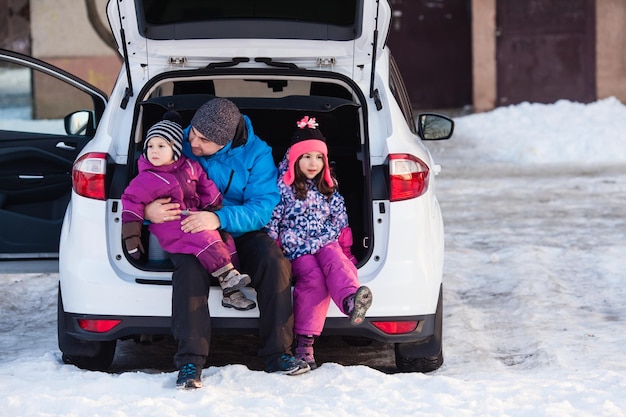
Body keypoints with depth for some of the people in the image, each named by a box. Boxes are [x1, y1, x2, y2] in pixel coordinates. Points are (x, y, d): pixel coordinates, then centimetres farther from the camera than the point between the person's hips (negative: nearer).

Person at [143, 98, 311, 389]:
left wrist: (220, 219, -36)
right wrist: (147, 211, -27)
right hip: (191, 234, 0)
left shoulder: (256, 153, -9)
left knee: (275, 262, -29)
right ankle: (190, 361, -34)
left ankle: (277, 354, -19)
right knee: (190, 267, -35)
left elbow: (264, 208, -19)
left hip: (241, 233, 1)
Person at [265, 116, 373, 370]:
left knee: (336, 263, -33)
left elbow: (340, 220, 22)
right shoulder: (284, 187, 4)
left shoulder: (328, 190, 17)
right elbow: (272, 219, 1)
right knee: (313, 278, -31)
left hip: (327, 244, 3)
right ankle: (304, 341, -33)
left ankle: (350, 301, -66)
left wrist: (345, 250, 16)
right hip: (296, 249, -3)